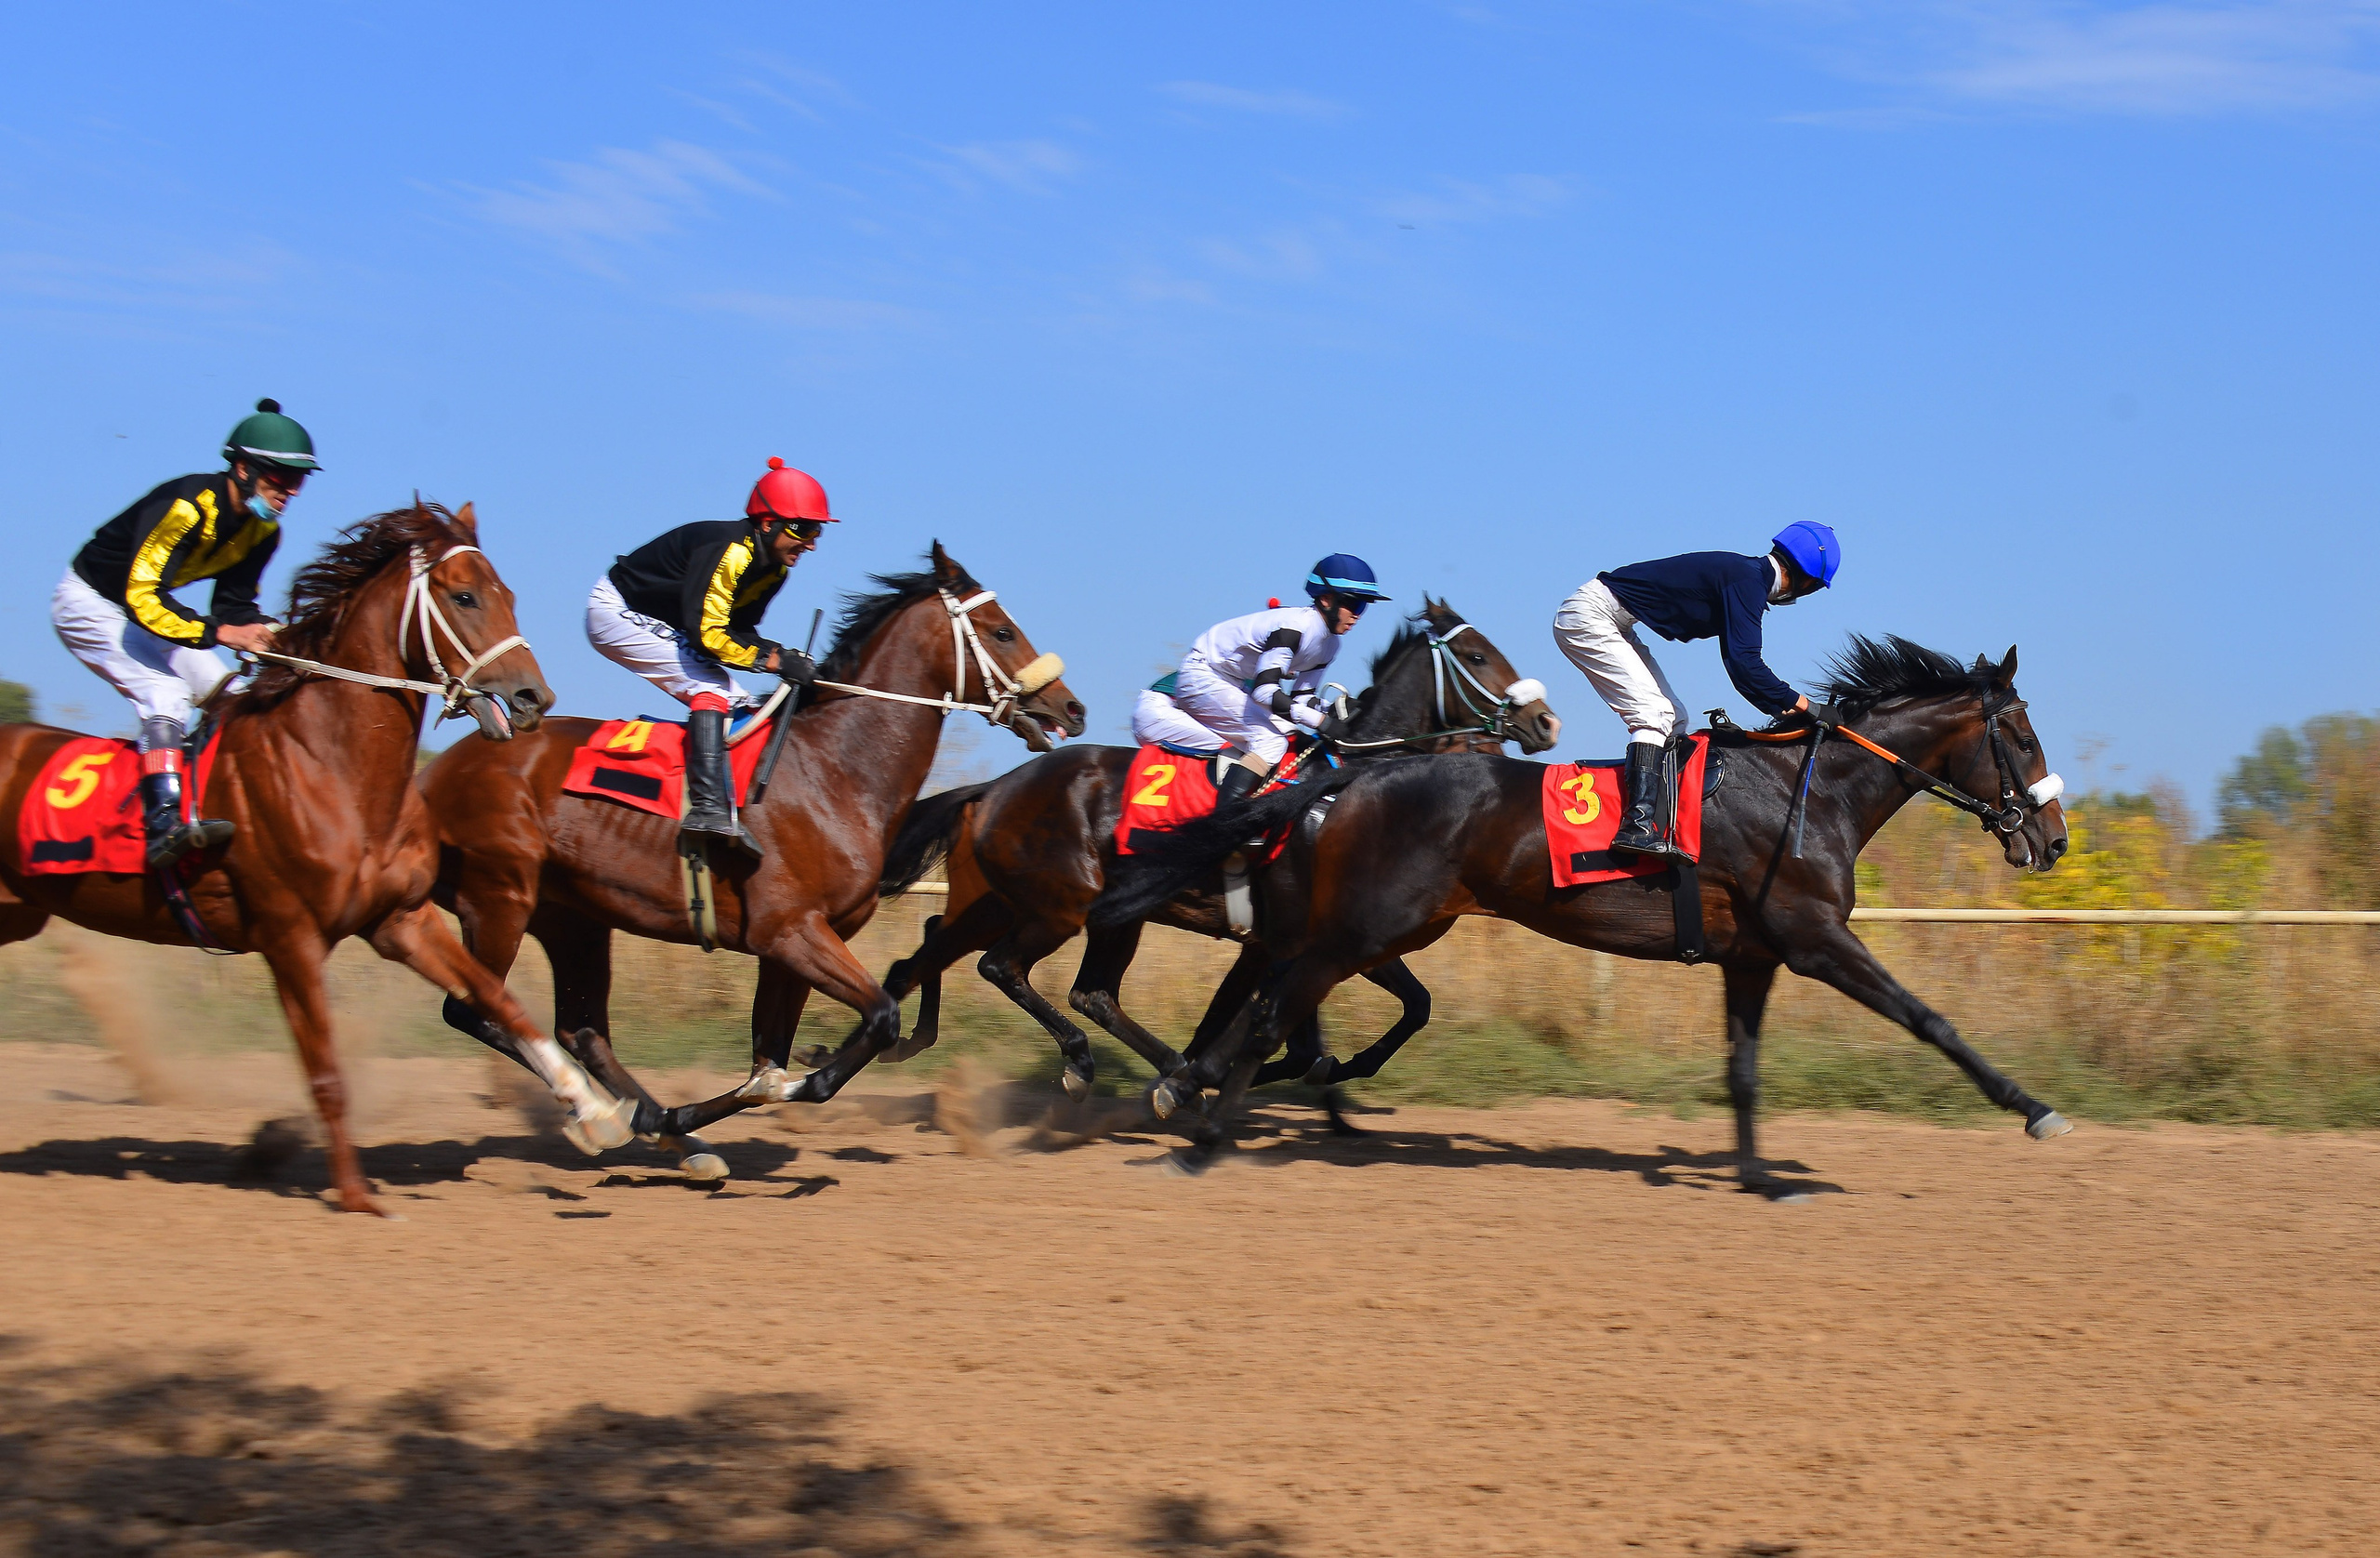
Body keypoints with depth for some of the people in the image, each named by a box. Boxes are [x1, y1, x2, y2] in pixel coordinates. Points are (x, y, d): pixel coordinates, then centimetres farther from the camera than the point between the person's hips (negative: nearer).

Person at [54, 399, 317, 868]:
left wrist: (267, 631, -20)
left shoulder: (262, 531, -5)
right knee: (165, 692, -28)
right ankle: (164, 825, -41)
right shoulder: (187, 505, -31)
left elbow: (234, 604, 1)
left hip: (143, 608, 9)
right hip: (88, 603, -9)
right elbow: (142, 597, -37)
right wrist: (220, 632, -44)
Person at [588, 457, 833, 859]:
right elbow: (707, 633, -31)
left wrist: (785, 657, -14)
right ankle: (709, 807, -36)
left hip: (663, 625, 10)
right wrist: (772, 660, -30)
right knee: (711, 687, -26)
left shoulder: (773, 568, 0)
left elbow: (739, 631, 3)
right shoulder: (727, 551, -29)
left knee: (743, 706, 2)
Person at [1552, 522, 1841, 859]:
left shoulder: (1747, 576, 11)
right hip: (1588, 618, -11)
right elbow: (1743, 663, -26)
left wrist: (1783, 709, 9)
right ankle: (1638, 826, -27)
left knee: (1672, 718, 9)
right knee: (1654, 713, -19)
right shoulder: (1747, 581, -19)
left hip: (1612, 625, 11)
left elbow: (1740, 662, 16)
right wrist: (1802, 705, -21)